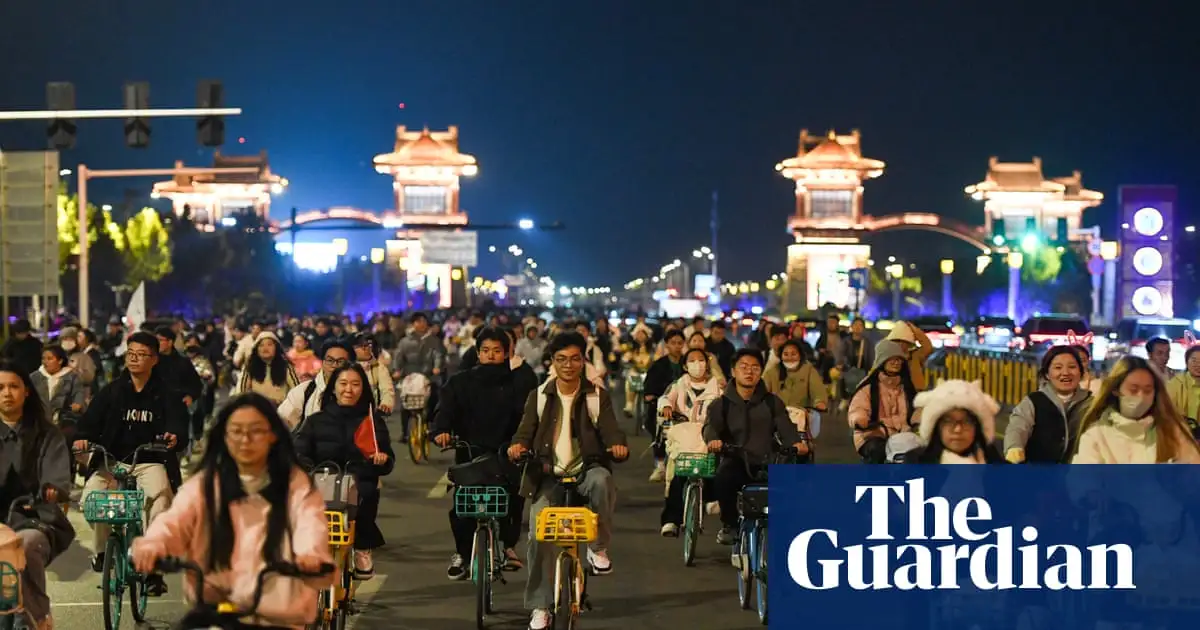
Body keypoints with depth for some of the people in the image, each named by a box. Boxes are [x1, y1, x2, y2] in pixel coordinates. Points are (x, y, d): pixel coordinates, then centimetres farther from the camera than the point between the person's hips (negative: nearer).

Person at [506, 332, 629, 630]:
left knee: (601, 480, -37)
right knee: (539, 534, -15)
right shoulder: (539, 396, 7)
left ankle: (598, 547, -14)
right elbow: (526, 430, 0)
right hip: (548, 475, 1)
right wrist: (518, 445, -24)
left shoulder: (597, 396, 5)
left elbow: (610, 430, -4)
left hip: (585, 470, -1)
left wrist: (618, 445, -29)